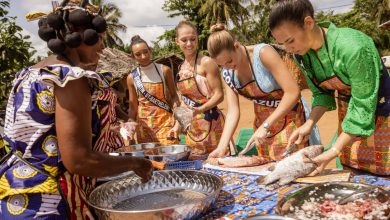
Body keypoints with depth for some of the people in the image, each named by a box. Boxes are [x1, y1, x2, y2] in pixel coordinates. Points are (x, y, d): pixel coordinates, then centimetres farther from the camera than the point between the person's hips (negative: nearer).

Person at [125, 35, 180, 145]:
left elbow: (174, 96, 3)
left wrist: (177, 123, -7)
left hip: (165, 121, -1)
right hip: (144, 124, 1)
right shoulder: (132, 77, 2)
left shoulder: (164, 70, -2)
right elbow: (133, 106, 8)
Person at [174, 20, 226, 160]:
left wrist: (201, 109, -28)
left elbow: (219, 95, -13)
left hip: (210, 121, -7)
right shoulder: (182, 67, 11)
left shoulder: (206, 62, -10)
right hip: (193, 125, 7)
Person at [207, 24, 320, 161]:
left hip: (289, 120, -5)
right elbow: (233, 111, -6)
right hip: (262, 126, 6)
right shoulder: (227, 73, -4)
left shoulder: (263, 53, -23)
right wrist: (222, 146, -18)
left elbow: (293, 92, -27)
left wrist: (265, 126, -28)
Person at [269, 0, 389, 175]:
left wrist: (334, 151, -27)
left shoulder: (353, 48, -33)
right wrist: (309, 124, -16)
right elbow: (321, 93, 0)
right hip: (348, 109, 5)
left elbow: (364, 106, -26)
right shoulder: (301, 54, -13)